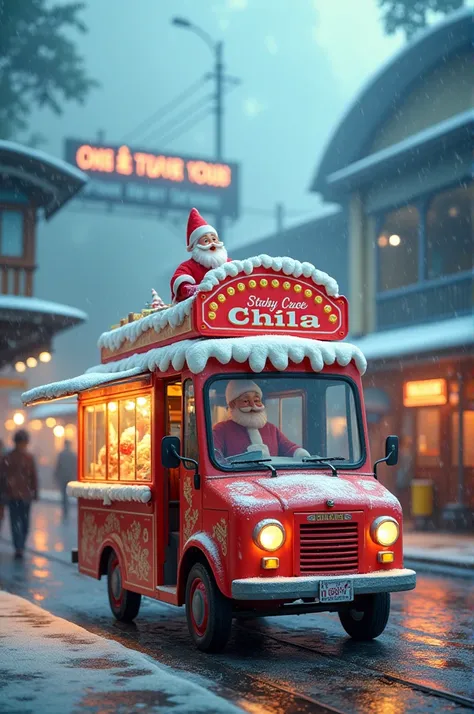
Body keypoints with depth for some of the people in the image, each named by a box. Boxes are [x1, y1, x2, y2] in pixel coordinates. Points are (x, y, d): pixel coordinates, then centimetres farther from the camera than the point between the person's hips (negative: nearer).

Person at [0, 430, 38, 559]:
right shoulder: (29, 457, -7)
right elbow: (34, 477, -5)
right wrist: (35, 493, 5)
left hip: (11, 494, 1)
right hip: (26, 494, -1)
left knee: (15, 521, 3)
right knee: (25, 521, 13)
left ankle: (18, 547, -8)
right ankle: (21, 546, 16)